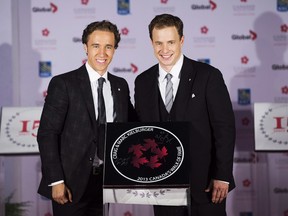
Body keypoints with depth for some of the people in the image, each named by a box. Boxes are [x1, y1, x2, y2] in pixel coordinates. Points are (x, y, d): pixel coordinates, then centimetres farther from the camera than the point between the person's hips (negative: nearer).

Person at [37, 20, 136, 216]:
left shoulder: (121, 86, 9)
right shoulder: (63, 84, -7)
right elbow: (47, 134, -10)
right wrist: (56, 181, -16)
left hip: (105, 181, 5)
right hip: (71, 182, -5)